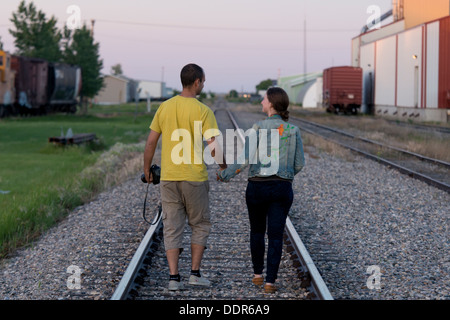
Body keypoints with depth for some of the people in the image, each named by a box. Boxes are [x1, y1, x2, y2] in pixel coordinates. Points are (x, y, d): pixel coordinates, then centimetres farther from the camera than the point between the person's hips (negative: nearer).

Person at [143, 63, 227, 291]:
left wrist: (147, 170, 16)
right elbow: (213, 146, -12)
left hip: (168, 178, 3)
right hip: (195, 178, -3)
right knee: (200, 225, 13)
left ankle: (174, 277, 4)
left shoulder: (164, 108, 3)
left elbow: (150, 142, 5)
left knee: (172, 228, 7)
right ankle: (195, 273, 12)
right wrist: (222, 164, 7)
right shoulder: (203, 111, -9)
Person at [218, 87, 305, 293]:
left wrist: (224, 176, 2)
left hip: (257, 187, -1)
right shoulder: (293, 130, -1)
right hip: (282, 190, 1)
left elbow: (243, 160, -15)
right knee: (275, 236, 4)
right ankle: (270, 282, -5)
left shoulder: (257, 129, -9)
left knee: (257, 230, 21)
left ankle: (257, 274, 27)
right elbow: (299, 164, 5)